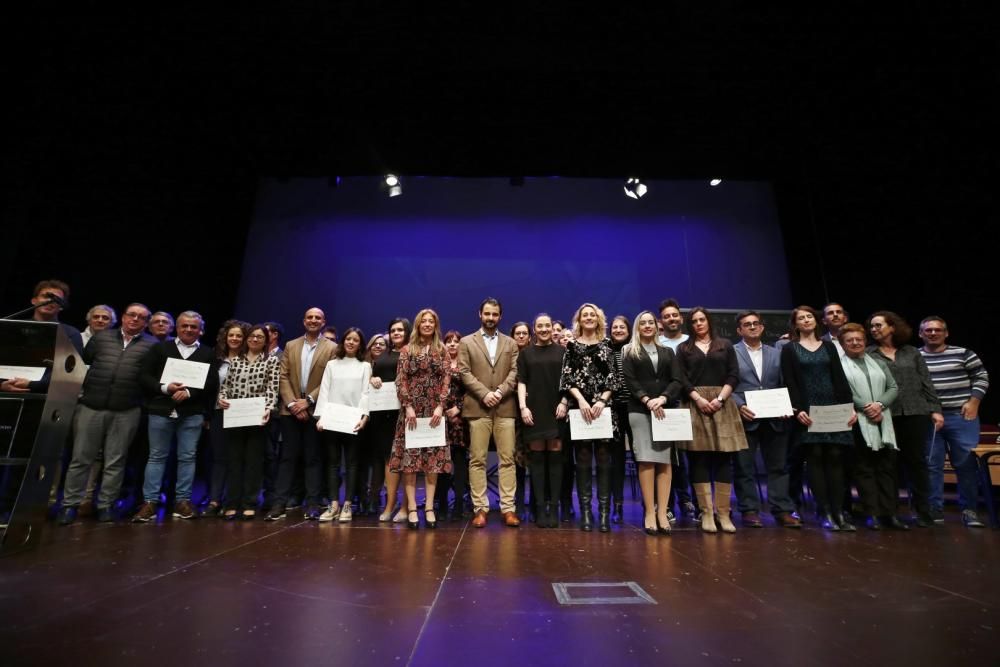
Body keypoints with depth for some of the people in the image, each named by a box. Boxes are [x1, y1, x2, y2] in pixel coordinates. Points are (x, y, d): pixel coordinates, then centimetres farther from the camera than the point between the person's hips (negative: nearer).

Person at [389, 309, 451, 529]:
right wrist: (408, 407, -11)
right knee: (409, 458, -1)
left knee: (433, 459, 2)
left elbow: (446, 379, 2)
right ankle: (412, 508, 6)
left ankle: (429, 508, 9)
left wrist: (440, 406, -9)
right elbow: (401, 380, 0)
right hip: (411, 409, -1)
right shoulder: (407, 350, 6)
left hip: (434, 410, 1)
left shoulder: (441, 350, 8)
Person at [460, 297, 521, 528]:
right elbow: (465, 373, 0)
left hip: (505, 407, 2)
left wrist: (500, 392, -11)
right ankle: (480, 508, 9)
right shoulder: (467, 342, 9)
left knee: (507, 459, 2)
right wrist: (484, 393, -12)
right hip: (477, 408, -1)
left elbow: (515, 372, 5)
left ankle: (508, 508, 8)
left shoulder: (510, 343, 15)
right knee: (477, 460, 1)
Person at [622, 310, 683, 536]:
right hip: (640, 410, -2)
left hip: (665, 409, 2)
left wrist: (662, 399, -12)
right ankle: (649, 512, -6)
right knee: (646, 460, -8)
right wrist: (647, 400, -14)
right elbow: (629, 381, 0)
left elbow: (678, 380, 5)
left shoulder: (668, 352, 17)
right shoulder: (630, 352, 11)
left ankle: (662, 512, -2)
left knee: (664, 460, -3)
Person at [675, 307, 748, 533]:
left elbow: (733, 375, 4)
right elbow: (681, 379, 1)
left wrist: (720, 398, -9)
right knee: (699, 459, -2)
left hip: (722, 404, 1)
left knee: (723, 458, -1)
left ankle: (723, 512, 5)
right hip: (695, 405, -1)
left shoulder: (725, 345, 12)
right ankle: (706, 512, 3)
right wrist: (699, 399, -12)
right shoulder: (684, 348, 10)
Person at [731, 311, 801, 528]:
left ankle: (782, 510, 18)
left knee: (778, 466, 9)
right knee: (744, 467, 3)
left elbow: (784, 385, 12)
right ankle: (749, 510, 12)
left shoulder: (776, 354, 15)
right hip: (745, 418, -3)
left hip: (774, 419, 4)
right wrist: (739, 406, -16)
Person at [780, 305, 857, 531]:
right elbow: (789, 382, -3)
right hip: (808, 410, -2)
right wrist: (797, 409, -13)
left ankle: (838, 511, 5)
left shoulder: (829, 347, 14)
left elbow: (840, 379, 8)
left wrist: (850, 406, -2)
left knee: (835, 457, -1)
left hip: (833, 408, 3)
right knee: (815, 458, -3)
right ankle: (825, 512, 3)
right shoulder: (789, 349, 5)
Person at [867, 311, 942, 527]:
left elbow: (926, 383, 11)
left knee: (916, 461, 6)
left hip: (915, 413, 2)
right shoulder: (868, 354, 4)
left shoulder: (912, 353, 11)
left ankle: (923, 511, 16)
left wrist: (935, 409, 4)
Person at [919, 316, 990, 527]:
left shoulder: (963, 353, 2)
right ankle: (935, 508, 14)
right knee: (931, 465, 5)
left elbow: (981, 377, 5)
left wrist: (973, 402, -5)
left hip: (962, 417, 0)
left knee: (967, 464, 3)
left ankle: (969, 510, 17)